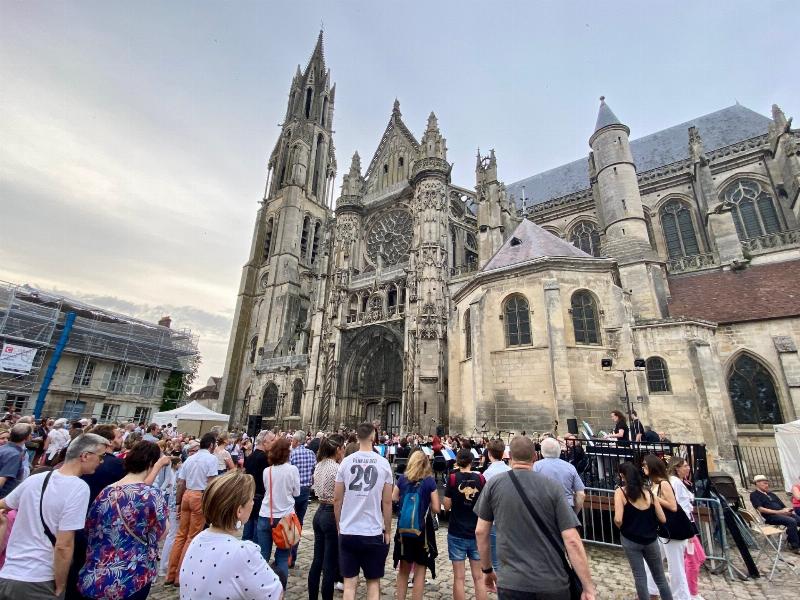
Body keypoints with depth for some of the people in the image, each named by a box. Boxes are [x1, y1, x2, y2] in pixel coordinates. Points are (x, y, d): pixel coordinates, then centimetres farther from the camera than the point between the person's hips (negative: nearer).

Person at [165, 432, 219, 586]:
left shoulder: (190, 459, 13)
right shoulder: (211, 458, -8)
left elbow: (180, 484, 13)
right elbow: (210, 483, -14)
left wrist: (178, 503, 21)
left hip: (187, 495, 7)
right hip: (201, 497, -7)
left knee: (181, 534, 16)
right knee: (192, 537, 4)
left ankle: (171, 574, 24)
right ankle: (180, 576, 12)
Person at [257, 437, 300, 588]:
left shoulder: (267, 471, -3)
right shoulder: (292, 469, -12)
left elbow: (266, 489, 11)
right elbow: (296, 492, -1)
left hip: (265, 516, 3)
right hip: (285, 516, -3)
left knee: (263, 556, 14)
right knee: (282, 557, 8)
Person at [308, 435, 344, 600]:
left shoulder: (319, 466, 4)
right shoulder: (337, 468, -21)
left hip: (319, 513, 9)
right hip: (332, 515, -8)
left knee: (317, 561, 19)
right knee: (330, 565, 5)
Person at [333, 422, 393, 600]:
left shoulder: (346, 461, -6)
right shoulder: (383, 463, -7)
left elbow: (337, 500, 1)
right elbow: (387, 502, -2)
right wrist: (387, 530, 10)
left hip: (348, 532, 1)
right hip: (374, 532, -1)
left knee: (350, 582, 14)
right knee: (373, 582, 17)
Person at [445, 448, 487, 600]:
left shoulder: (453, 478, -11)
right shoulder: (480, 478, -5)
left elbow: (447, 506, -7)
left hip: (457, 533, -2)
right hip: (477, 533, 2)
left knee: (459, 577, 8)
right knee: (479, 577, 15)